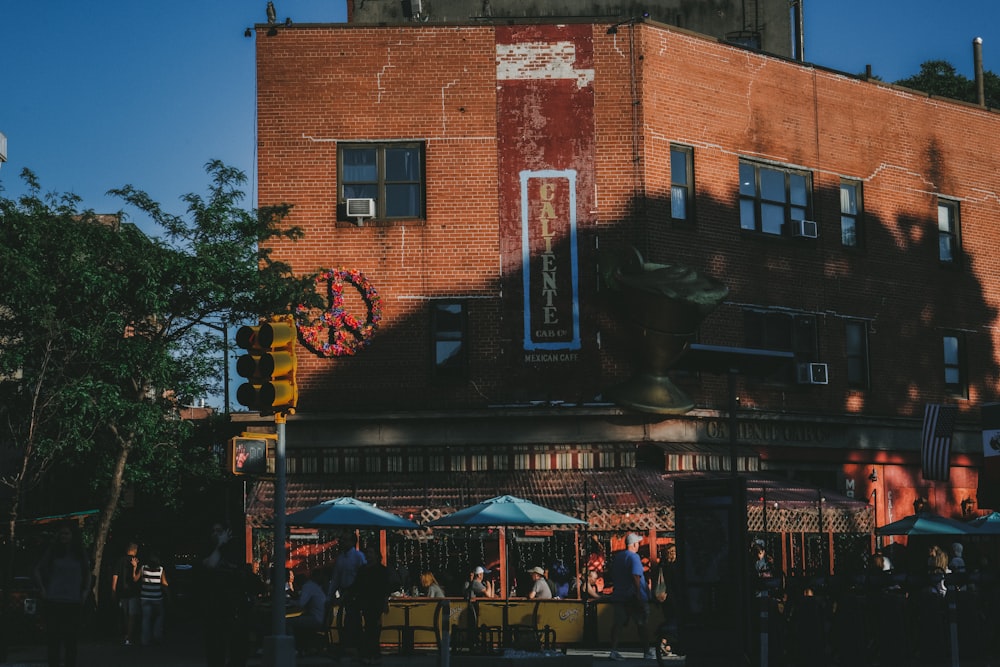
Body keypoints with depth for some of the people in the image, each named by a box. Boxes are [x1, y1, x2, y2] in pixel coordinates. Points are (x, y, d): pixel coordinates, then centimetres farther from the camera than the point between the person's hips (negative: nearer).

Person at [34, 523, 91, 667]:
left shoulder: (80, 554, 9)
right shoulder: (52, 551, 3)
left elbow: (88, 574, 22)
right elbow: (37, 571, 7)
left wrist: (85, 592, 11)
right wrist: (43, 590, -2)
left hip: (74, 602, 2)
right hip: (53, 602, -2)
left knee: (72, 639, 5)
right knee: (54, 638, -2)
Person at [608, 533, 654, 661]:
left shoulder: (617, 556, 12)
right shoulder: (634, 557, -12)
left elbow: (613, 576, 18)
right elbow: (635, 576, -21)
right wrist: (639, 594, -21)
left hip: (619, 596, 7)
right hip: (633, 597, -7)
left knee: (618, 623, 4)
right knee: (642, 624, 2)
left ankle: (613, 651, -1)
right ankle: (648, 652, 7)